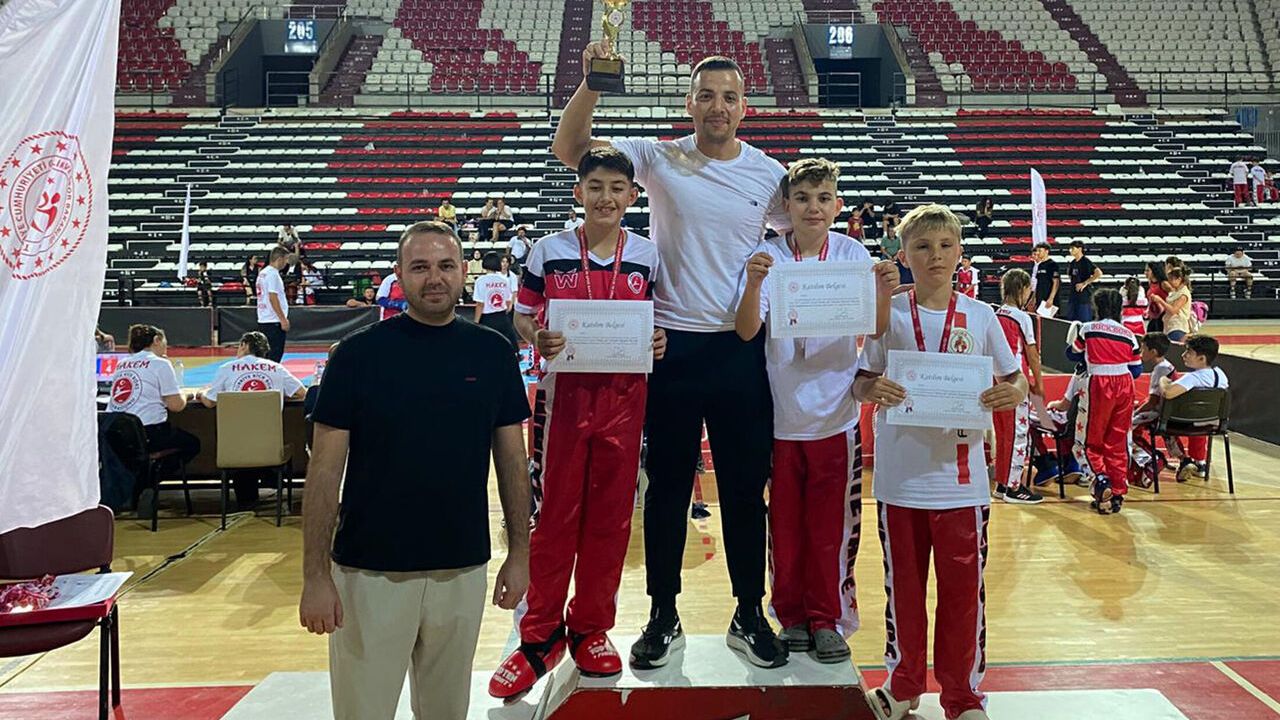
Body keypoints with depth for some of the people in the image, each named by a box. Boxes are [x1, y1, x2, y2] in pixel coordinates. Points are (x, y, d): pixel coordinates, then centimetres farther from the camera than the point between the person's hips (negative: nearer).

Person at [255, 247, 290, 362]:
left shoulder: (263, 273, 15)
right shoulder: (272, 274, -13)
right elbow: (273, 298, -19)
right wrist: (283, 319, -17)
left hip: (263, 321, 9)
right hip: (274, 322, -9)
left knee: (264, 355, 12)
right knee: (275, 356, -6)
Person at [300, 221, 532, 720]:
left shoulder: (492, 352, 1)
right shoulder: (359, 352, -6)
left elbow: (512, 458, 7)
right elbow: (325, 469, -6)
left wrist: (519, 552, 4)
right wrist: (315, 575, -9)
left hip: (463, 568, 2)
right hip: (370, 571, -2)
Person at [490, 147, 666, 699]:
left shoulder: (648, 255, 6)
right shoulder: (549, 251, 2)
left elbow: (657, 319, 13)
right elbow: (522, 315, 6)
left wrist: (659, 342, -9)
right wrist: (537, 338, -16)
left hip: (624, 394, 2)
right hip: (563, 392, -1)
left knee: (610, 514, 8)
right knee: (553, 512, 2)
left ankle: (591, 628, 23)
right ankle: (540, 636, 14)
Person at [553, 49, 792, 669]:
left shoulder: (770, 175, 4)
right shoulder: (659, 157, 0)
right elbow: (569, 149, -6)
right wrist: (592, 84, -20)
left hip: (742, 347, 1)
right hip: (671, 344, -1)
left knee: (746, 486, 9)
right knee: (667, 485, 9)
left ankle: (750, 613, 26)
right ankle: (663, 617, 24)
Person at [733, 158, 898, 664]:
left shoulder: (852, 254, -2)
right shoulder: (768, 256, -4)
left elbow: (876, 329, -10)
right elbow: (746, 331, -14)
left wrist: (884, 294, -30)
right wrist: (753, 283, -32)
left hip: (835, 414, 0)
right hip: (780, 414, 0)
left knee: (832, 523, 8)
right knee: (785, 522, 11)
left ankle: (827, 619, 24)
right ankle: (791, 616, 28)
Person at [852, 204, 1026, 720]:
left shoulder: (980, 317, 3)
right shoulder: (888, 313, 1)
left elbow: (1015, 382, 8)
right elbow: (859, 383, 4)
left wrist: (1011, 394, -14)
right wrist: (875, 390, -18)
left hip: (961, 479, 0)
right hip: (901, 478, 0)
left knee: (963, 589, 6)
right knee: (902, 585, 12)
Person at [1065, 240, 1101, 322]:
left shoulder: (1086, 262, -10)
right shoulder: (1072, 263, 13)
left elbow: (1099, 273, -21)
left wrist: (1085, 283, -21)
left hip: (1084, 295, -8)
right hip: (1073, 296, 8)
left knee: (1084, 321, -7)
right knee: (1071, 320, 10)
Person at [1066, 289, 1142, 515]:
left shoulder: (1088, 329, 2)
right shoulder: (1128, 335, 9)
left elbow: (1072, 354, 16)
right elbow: (1136, 370, 11)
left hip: (1099, 385, -4)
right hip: (1124, 385, 4)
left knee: (1089, 441, 7)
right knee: (1118, 442, 11)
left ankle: (1100, 480, -16)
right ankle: (1117, 493, 14)